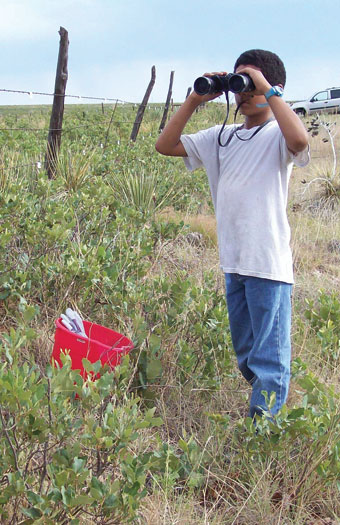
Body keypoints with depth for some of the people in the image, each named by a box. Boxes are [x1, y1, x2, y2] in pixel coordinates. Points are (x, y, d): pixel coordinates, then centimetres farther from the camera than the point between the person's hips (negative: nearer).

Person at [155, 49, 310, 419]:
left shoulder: (277, 135, -5)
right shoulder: (221, 138, 13)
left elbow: (300, 141, -30)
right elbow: (165, 145, 9)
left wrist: (268, 91, -20)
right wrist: (195, 100, 1)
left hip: (269, 263, -7)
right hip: (232, 262, 7)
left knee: (268, 355, -1)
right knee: (244, 354, 19)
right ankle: (260, 403, 36)